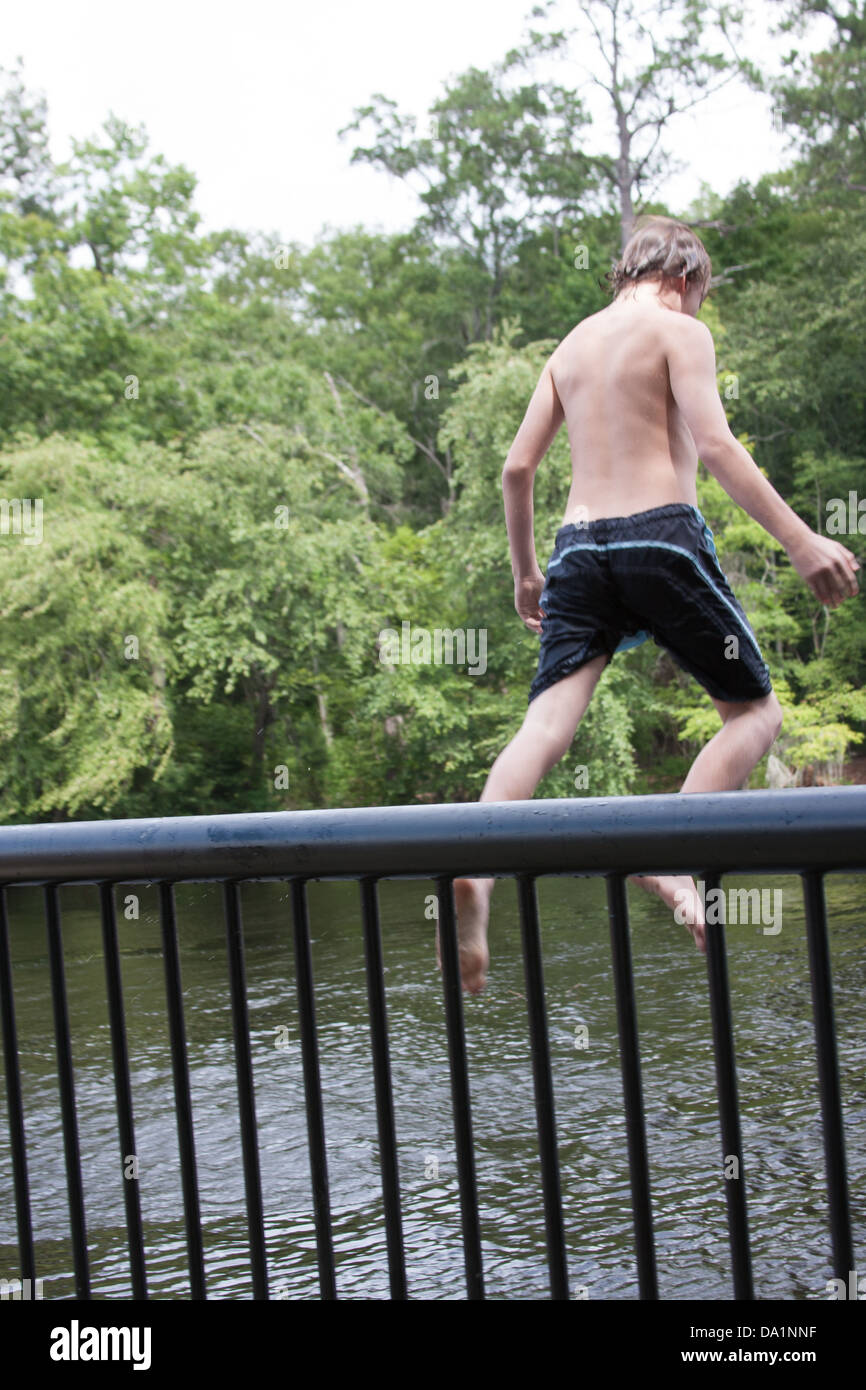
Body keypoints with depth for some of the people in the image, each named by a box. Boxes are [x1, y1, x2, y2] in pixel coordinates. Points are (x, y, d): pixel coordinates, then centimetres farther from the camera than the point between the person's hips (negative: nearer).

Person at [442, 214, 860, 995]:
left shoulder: (572, 346, 22)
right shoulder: (680, 331, 4)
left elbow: (517, 468, 18)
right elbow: (713, 445, -11)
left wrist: (524, 572, 28)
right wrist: (800, 540, -14)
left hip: (579, 546, 5)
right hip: (661, 535, -5)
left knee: (547, 726, -5)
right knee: (756, 711, 8)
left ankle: (478, 870, -29)